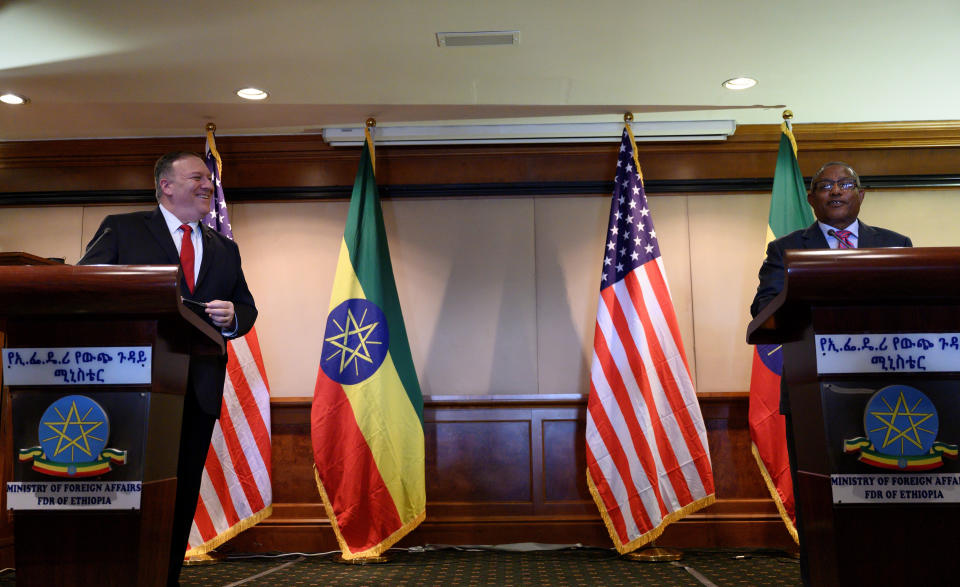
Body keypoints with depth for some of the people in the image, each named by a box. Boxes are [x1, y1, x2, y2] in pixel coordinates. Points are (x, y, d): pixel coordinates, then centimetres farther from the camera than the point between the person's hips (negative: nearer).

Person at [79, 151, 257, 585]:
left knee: (183, 490, 7)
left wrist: (232, 317, -6)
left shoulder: (224, 249, 20)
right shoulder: (121, 229, 9)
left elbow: (247, 308, 17)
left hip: (199, 389, 4)